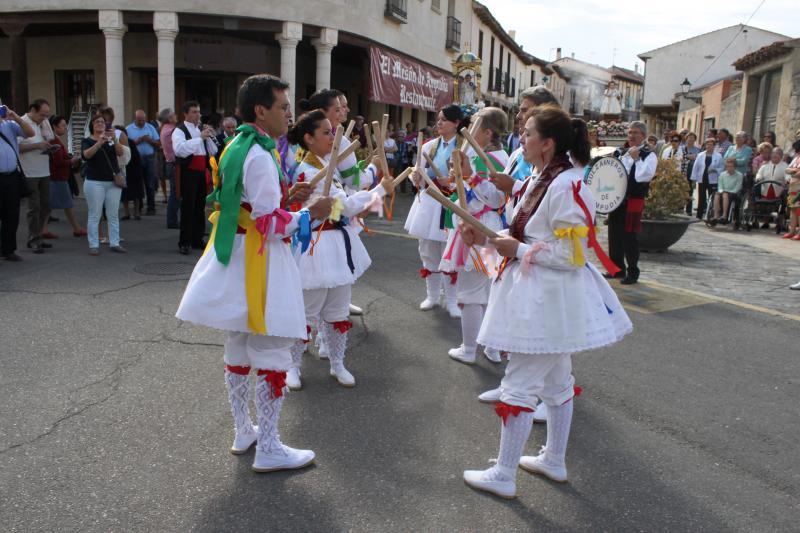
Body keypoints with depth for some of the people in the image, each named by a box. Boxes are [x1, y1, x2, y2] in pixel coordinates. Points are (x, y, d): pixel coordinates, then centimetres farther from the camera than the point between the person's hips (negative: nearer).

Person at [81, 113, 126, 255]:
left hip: (113, 182, 3)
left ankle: (115, 243, 9)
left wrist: (114, 139, -25)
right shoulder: (87, 141, 4)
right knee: (94, 215, -2)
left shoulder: (111, 140, 12)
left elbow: (120, 152, -7)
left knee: (113, 215, 5)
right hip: (94, 182, -3)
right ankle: (94, 245, 2)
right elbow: (86, 154, -16)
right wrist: (100, 142, -29)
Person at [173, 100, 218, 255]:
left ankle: (197, 240, 21)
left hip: (201, 172, 7)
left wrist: (208, 136, -2)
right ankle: (184, 242, 1)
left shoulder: (201, 129, 18)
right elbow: (179, 149, -24)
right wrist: (200, 137, -25)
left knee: (200, 207, 12)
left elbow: (213, 152, 16)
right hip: (188, 172, -7)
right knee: (187, 207, -6)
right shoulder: (179, 130, -4)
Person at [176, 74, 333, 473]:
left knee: (237, 348, 17)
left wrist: (284, 197, 11)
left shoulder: (236, 147, 11)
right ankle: (268, 450, 8)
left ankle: (243, 431, 33)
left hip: (233, 255, 10)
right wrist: (311, 214, -9)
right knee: (271, 354, -1)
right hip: (257, 261, -10)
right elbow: (270, 224, -20)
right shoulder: (260, 156, -19)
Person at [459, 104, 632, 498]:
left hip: (549, 298, -10)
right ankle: (554, 460, 36)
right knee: (557, 380, 20)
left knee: (519, 383, -1)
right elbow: (526, 234, 13)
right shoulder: (541, 180, 8)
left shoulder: (567, 187, -22)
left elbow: (571, 255, -23)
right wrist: (487, 238, -1)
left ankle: (504, 476, 12)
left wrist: (518, 250, -18)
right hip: (540, 294, 10)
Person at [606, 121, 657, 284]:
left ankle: (632, 272, 10)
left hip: (633, 201, -7)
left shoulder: (649, 155, -5)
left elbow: (645, 176, -20)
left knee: (630, 236, -3)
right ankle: (617, 268, 24)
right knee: (614, 234, 11)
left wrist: (636, 158, -17)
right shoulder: (622, 153, 14)